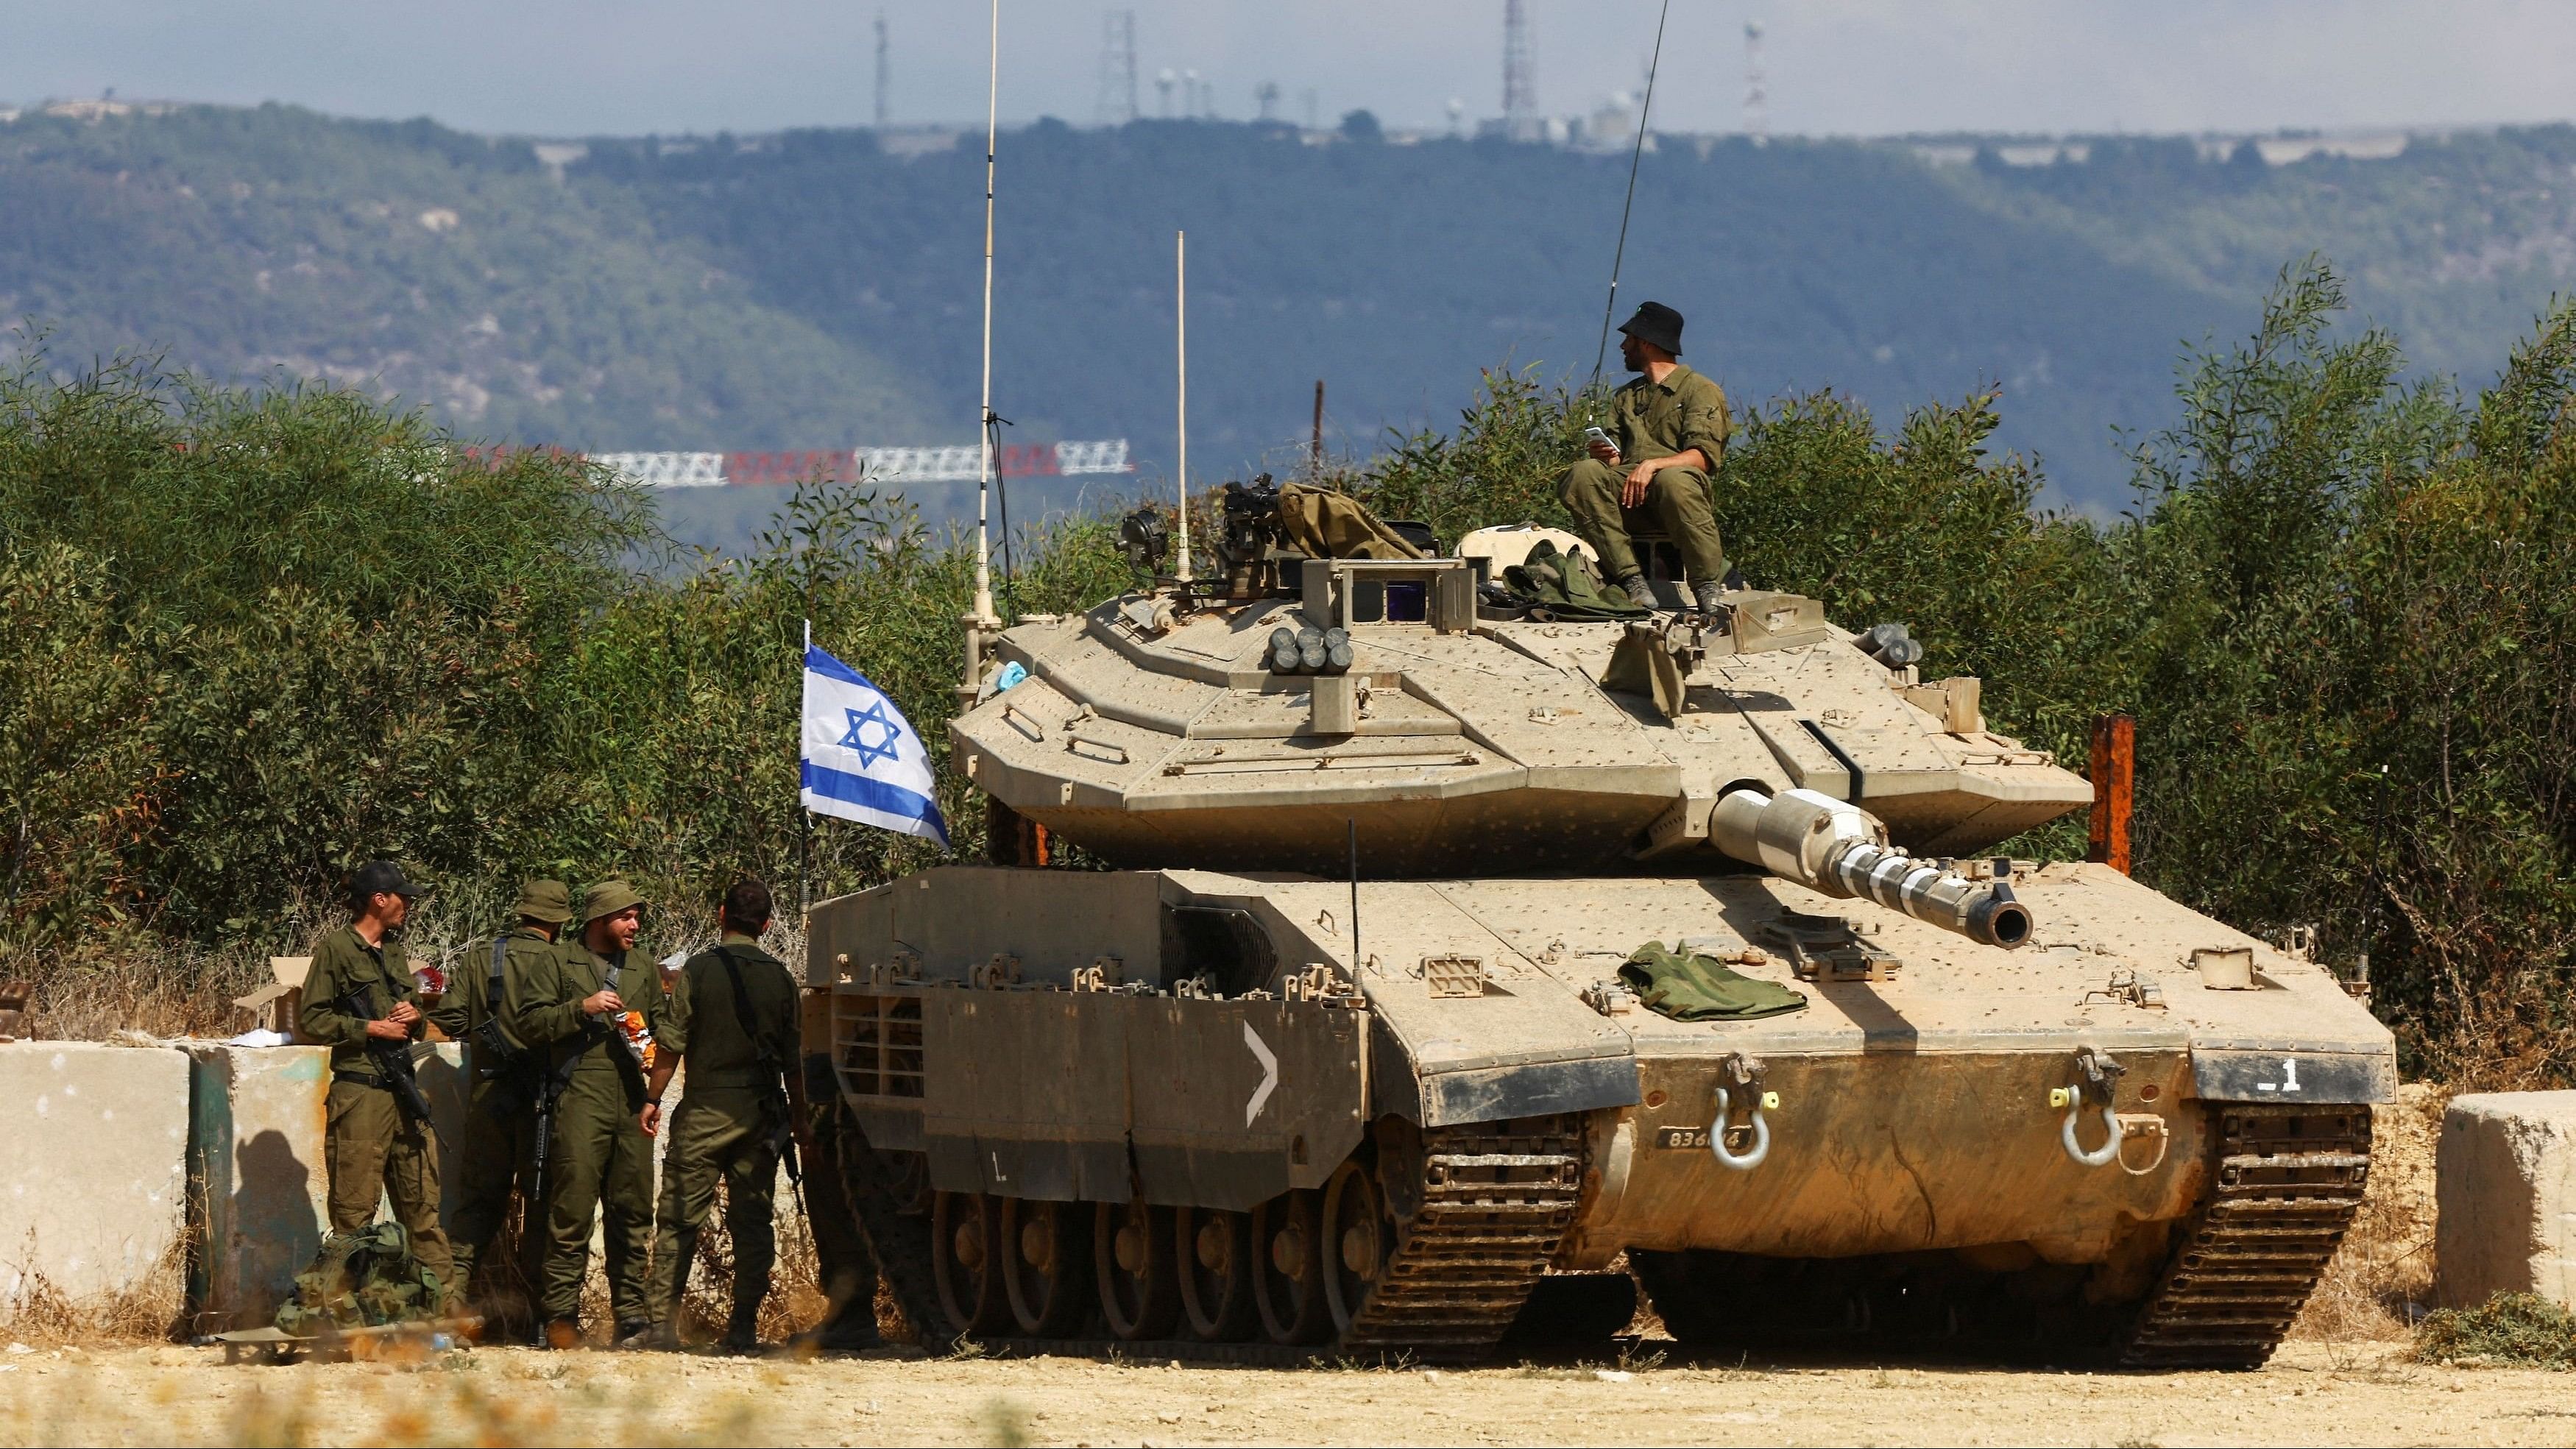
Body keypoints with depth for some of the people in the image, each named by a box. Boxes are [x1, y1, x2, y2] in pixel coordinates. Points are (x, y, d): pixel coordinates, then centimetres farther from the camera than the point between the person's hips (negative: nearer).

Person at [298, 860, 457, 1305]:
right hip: (359, 1095, -7)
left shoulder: (396, 954, 20)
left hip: (404, 1093, 7)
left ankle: (443, 1300, 10)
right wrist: (370, 1028, -14)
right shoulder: (336, 949, -3)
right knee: (355, 1210, -5)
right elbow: (313, 1020, -9)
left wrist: (415, 1017, 3)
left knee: (422, 1201, 8)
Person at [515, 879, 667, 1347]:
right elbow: (528, 1024, 1)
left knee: (633, 1211, 4)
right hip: (580, 1097, -5)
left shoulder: (645, 969, 22)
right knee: (572, 1208, -10)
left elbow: (663, 1026, 28)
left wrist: (653, 1051, 6)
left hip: (631, 1099, 5)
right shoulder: (559, 963, 7)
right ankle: (561, 1313, -7)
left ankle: (631, 1311, 10)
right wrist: (582, 1008, -11)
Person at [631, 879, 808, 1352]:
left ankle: (663, 1323, -1)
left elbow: (671, 1045, -7)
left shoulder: (698, 971, -6)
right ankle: (744, 1327, 4)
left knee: (678, 1220, 2)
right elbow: (793, 1058, 6)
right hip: (762, 1112, 3)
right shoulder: (780, 977, 3)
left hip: (705, 1112, -3)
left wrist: (652, 1099, 4)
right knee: (752, 1221, 7)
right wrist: (799, 1119, 14)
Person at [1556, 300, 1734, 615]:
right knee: (1584, 475, -28)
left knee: (1672, 480, -42)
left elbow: (1704, 457, -6)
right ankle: (1630, 578, -33)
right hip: (1628, 495, 5)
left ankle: (1709, 587, -34)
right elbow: (1615, 457, 20)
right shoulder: (1625, 397, 29)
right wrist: (1605, 455, -6)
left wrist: (1652, 465, -22)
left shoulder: (1701, 391, 8)